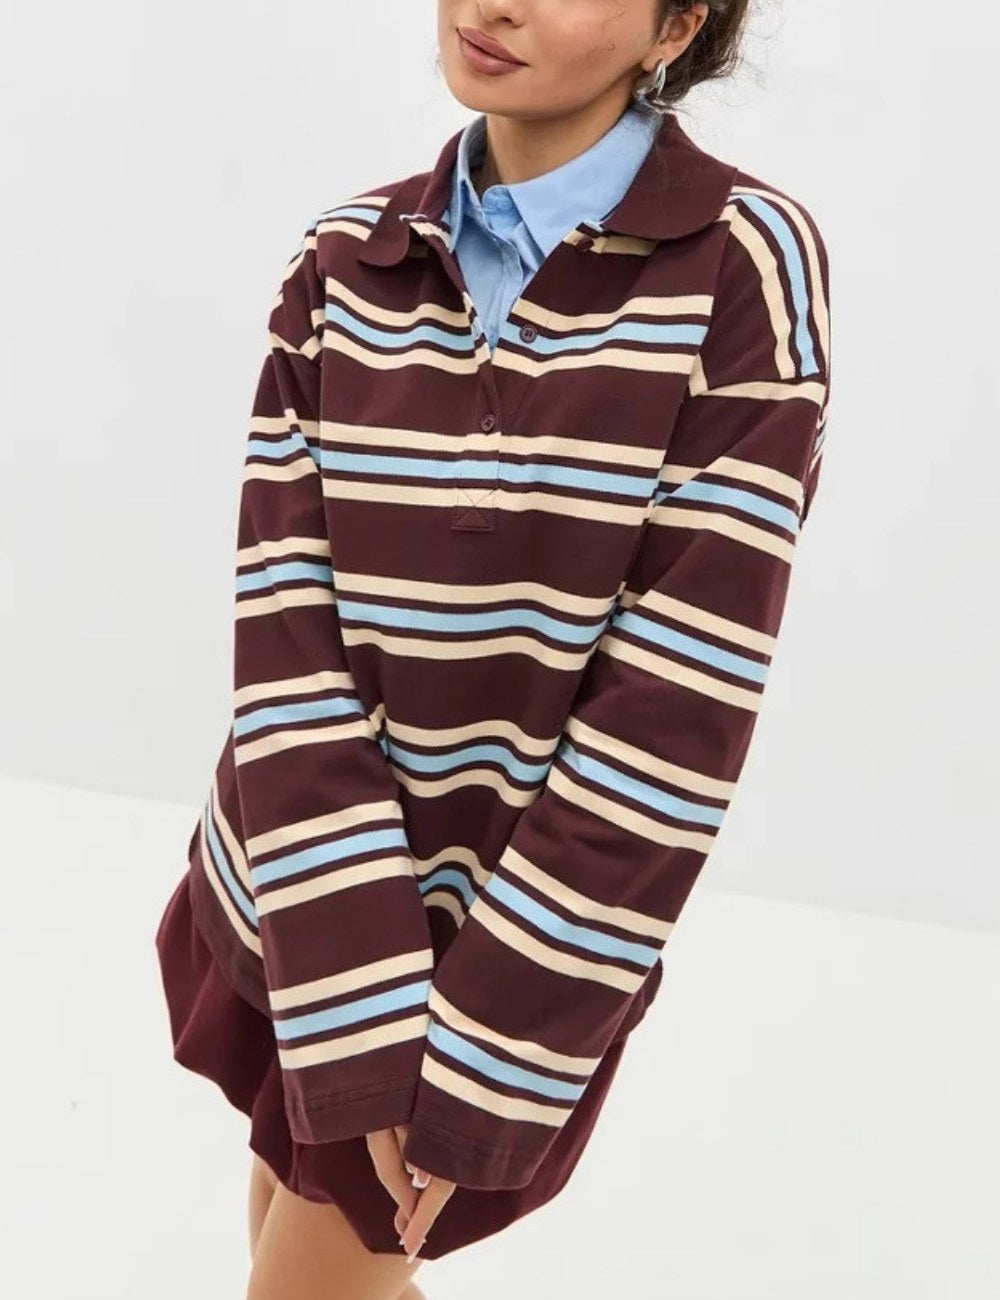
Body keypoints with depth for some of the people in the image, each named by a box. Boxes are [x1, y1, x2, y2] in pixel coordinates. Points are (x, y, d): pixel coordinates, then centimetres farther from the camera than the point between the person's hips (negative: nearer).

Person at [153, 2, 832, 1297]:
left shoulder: (746, 266, -17)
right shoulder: (343, 259, -6)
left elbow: (676, 714, -20)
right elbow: (284, 641, -12)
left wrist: (484, 1061, -18)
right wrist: (358, 1013, -20)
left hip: (532, 926, -4)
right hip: (296, 891, 4)